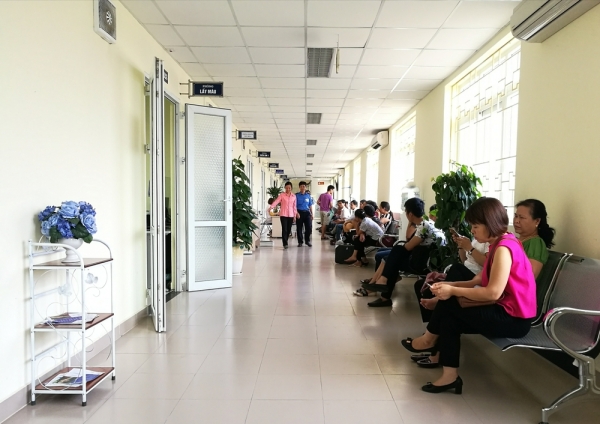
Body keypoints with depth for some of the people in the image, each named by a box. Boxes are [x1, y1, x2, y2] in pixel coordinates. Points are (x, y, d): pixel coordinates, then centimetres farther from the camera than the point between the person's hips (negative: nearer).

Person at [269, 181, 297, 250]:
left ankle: (285, 242, 25)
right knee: (284, 229, -8)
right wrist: (271, 207, -30)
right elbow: (276, 201, -13)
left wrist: (295, 215, 11)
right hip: (283, 215, -3)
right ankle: (285, 244, -5)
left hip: (291, 215, 3)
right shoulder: (282, 195, -1)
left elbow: (294, 206, 11)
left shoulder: (294, 196, 8)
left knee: (289, 230, 8)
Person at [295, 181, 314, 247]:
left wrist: (312, 214, 11)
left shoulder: (308, 195, 10)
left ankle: (307, 240, 17)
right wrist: (296, 213, -19)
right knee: (299, 228, 4)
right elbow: (294, 205, -6)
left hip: (307, 213, 2)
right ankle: (300, 242, 16)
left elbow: (310, 206, 14)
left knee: (309, 227, -2)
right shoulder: (296, 195, -1)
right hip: (299, 213, -2)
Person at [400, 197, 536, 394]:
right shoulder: (499, 244, 11)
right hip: (505, 310, 9)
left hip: (512, 318, -9)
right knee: (449, 319, 0)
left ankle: (429, 341, 15)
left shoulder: (504, 248, -21)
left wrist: (453, 291, -19)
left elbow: (493, 292, -28)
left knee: (448, 307, -10)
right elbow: (480, 281, 9)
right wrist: (450, 285, -3)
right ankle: (449, 375, 3)